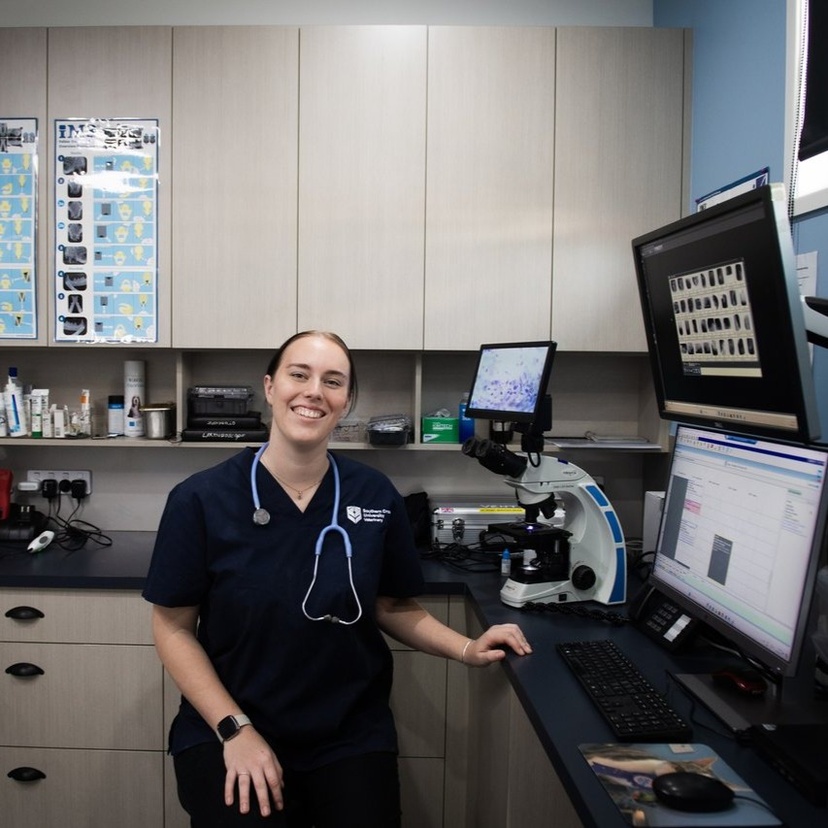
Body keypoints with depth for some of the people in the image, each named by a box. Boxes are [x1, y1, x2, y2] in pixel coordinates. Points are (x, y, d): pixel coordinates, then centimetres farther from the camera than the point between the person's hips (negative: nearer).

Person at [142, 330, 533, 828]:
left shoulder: (377, 497, -5)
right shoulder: (201, 500, -11)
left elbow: (393, 606, 6)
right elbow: (174, 628, -5)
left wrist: (466, 649, -9)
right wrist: (235, 729, -12)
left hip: (352, 736, 2)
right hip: (227, 734, -1)